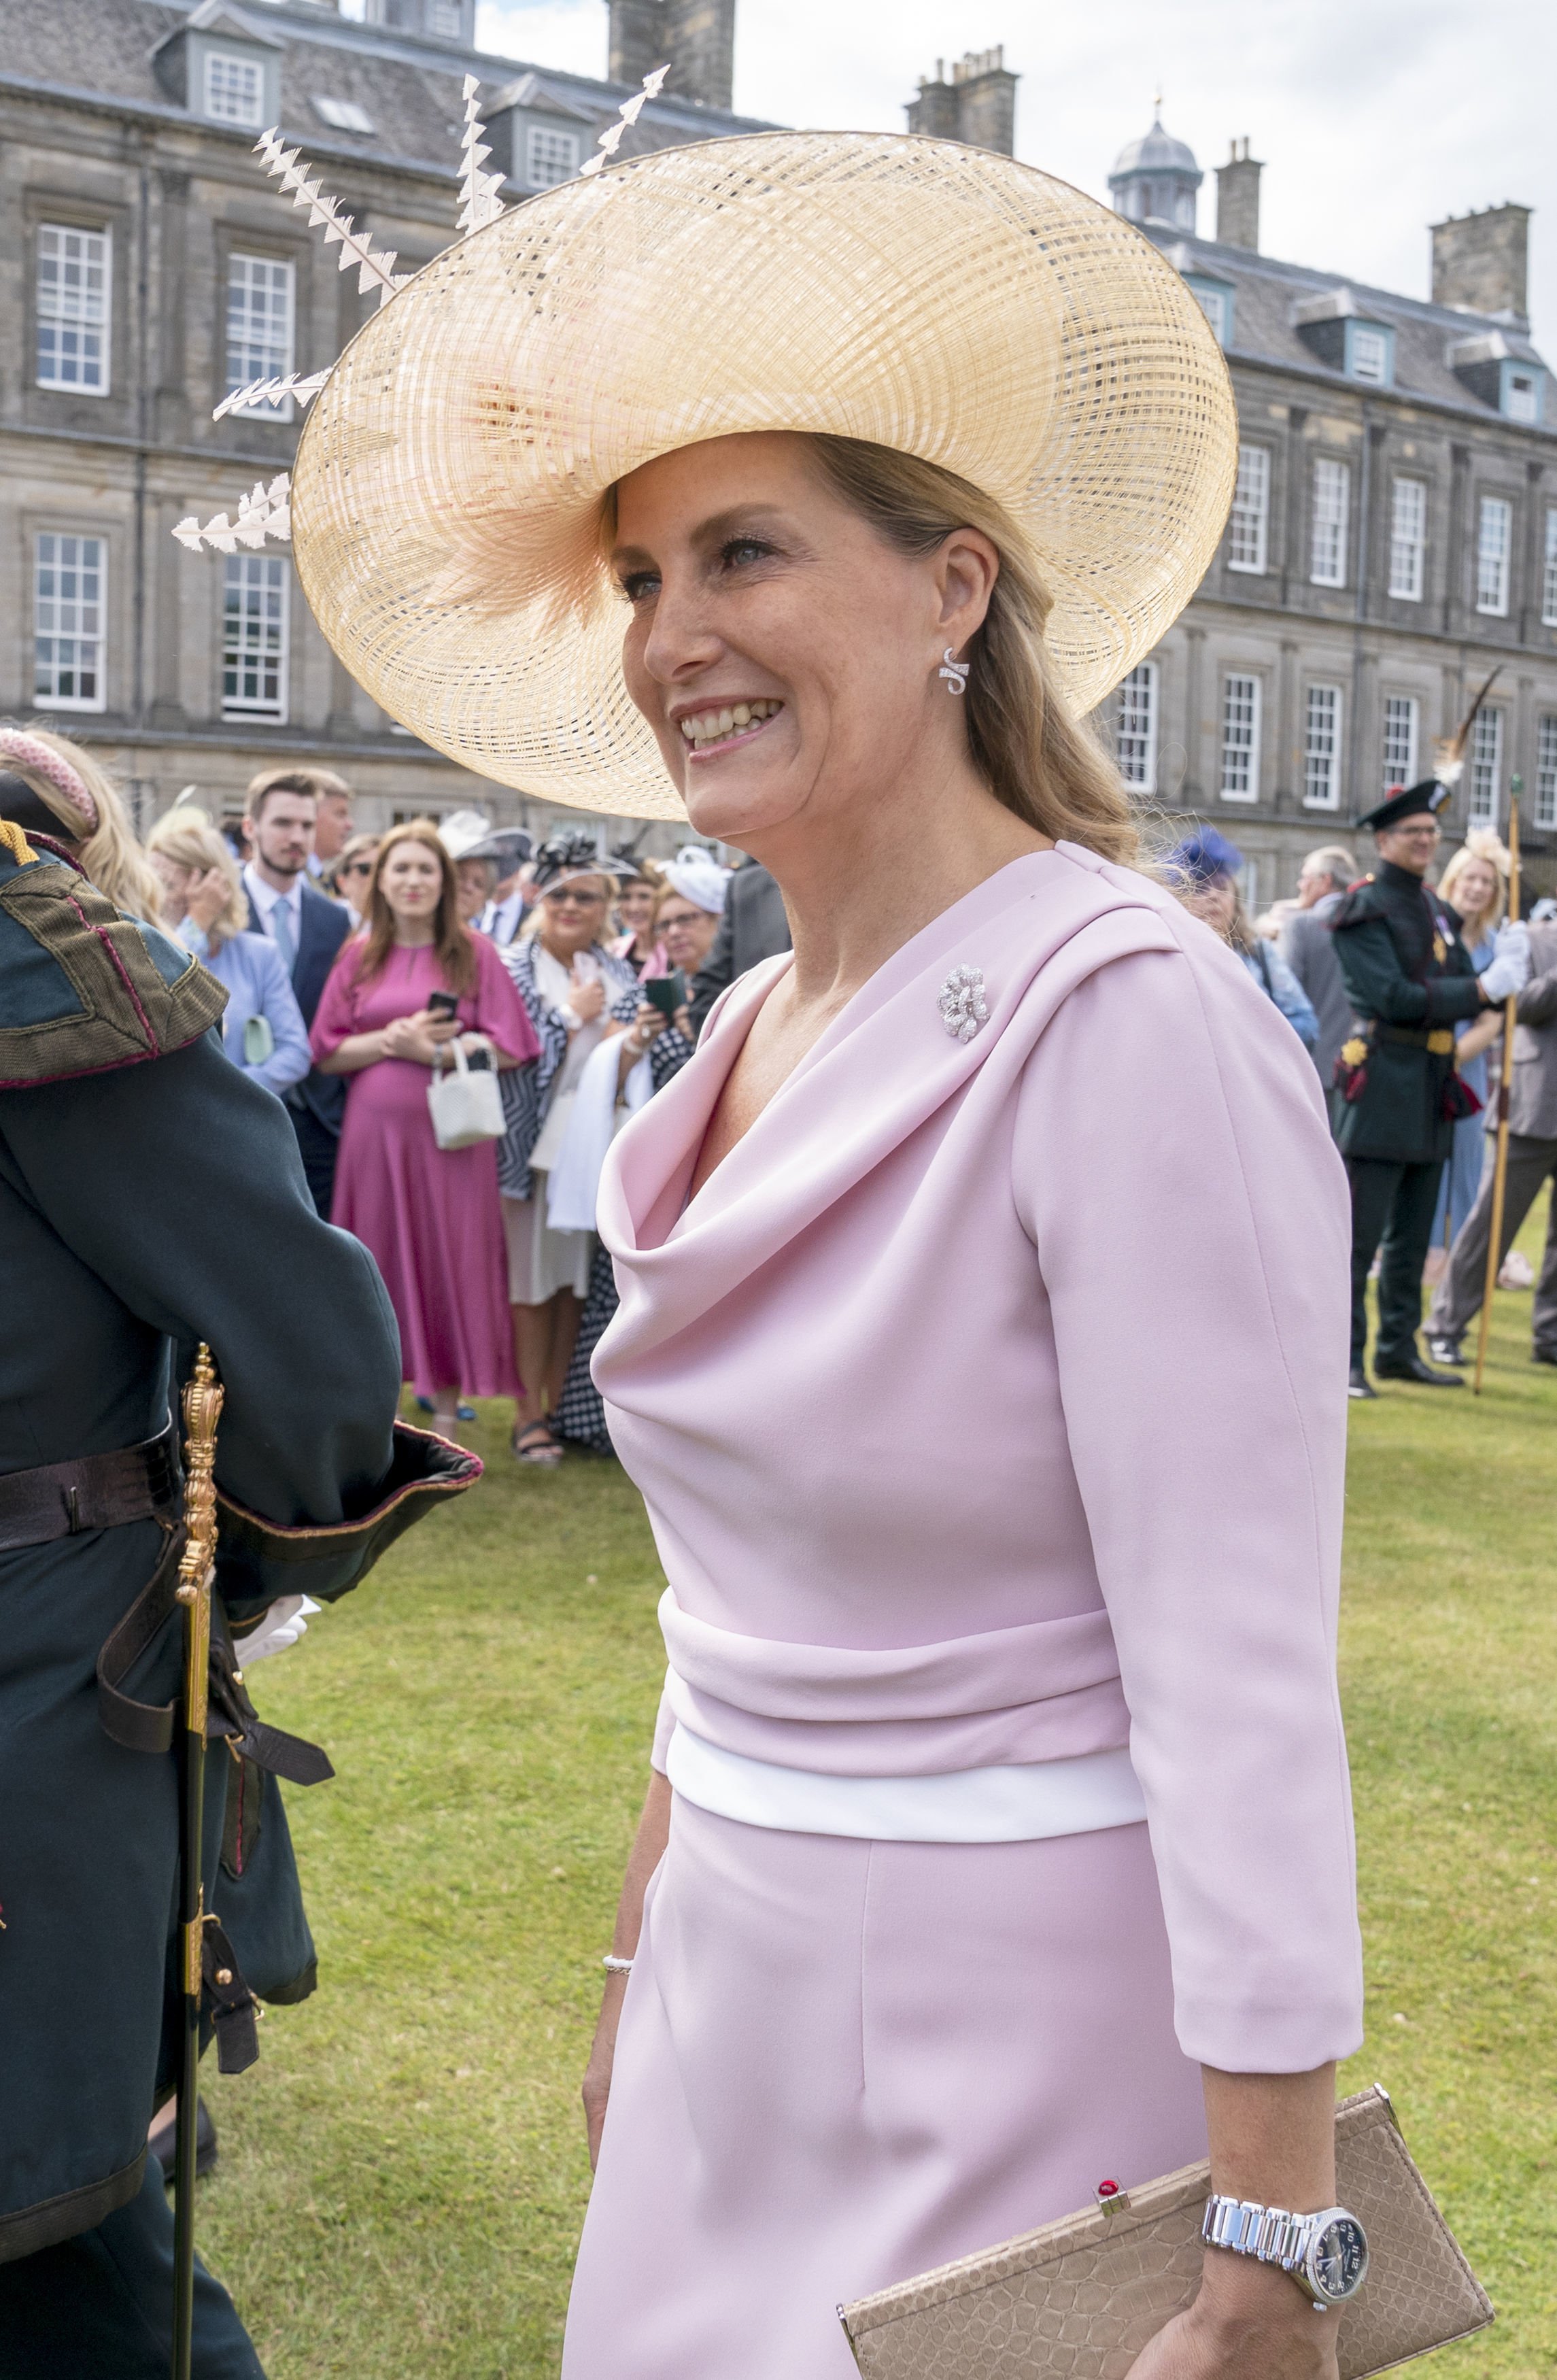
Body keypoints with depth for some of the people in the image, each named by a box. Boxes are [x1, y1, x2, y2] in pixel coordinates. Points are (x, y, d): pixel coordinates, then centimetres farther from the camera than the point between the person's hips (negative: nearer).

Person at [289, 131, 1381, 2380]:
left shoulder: (1127, 1024, -20)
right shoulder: (757, 1029, 4)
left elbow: (1242, 1687, -23)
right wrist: (646, 1961, 17)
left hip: (1033, 2013, -7)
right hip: (755, 1987, 7)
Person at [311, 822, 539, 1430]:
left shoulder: (474, 952, 3)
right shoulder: (359, 956, 9)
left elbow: (508, 1048, -3)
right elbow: (326, 1054, 5)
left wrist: (430, 1048, -13)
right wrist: (390, 1040, -11)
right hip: (375, 1133, 2)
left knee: (449, 1264, 1)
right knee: (381, 1265, 4)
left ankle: (446, 1414, 10)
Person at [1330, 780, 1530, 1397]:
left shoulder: (1436, 909, 16)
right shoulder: (1365, 908, -8)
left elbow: (1464, 988, 12)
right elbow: (1395, 998, -18)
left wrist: (1505, 965, -8)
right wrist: (1483, 988, -20)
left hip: (1432, 1091, 8)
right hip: (1382, 1084, -8)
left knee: (1412, 1235, 13)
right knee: (1359, 1233, -7)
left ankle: (1398, 1349, 22)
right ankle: (1344, 1358, -2)